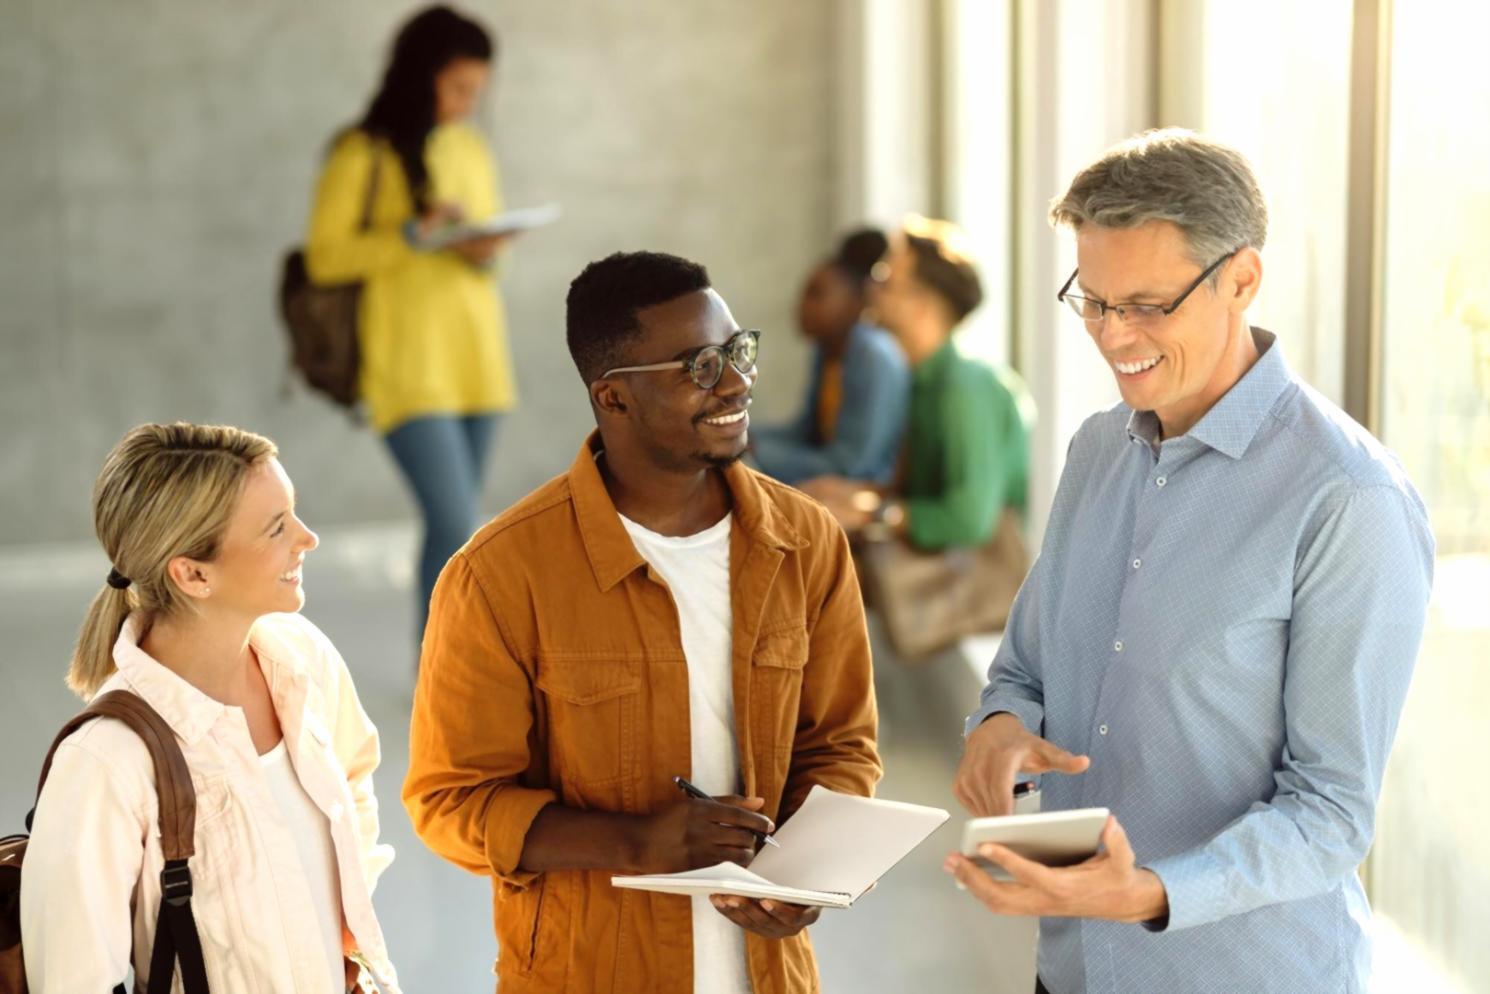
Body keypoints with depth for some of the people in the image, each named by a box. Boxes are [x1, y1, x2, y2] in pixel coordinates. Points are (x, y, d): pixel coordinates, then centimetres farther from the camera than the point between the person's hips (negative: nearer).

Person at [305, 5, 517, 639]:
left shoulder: (472, 149, 11)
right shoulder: (363, 155, -6)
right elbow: (324, 257, -8)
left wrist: (487, 250, -4)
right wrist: (413, 234, -18)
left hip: (476, 359, 6)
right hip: (408, 366, -6)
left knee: (453, 525, 8)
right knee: (457, 528, -14)